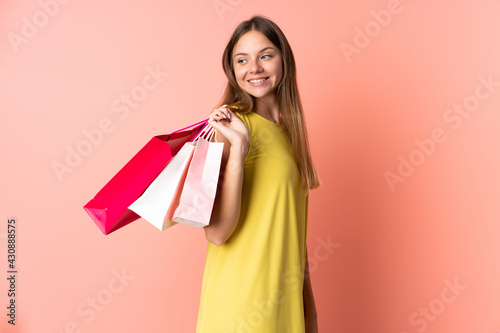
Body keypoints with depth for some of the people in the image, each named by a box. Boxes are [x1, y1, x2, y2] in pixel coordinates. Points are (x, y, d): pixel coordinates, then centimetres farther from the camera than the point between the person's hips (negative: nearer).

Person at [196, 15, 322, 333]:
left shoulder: (289, 127, 6)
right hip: (241, 296, -6)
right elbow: (216, 232, -22)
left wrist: (308, 300, 15)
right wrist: (238, 147, -27)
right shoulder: (229, 123, -14)